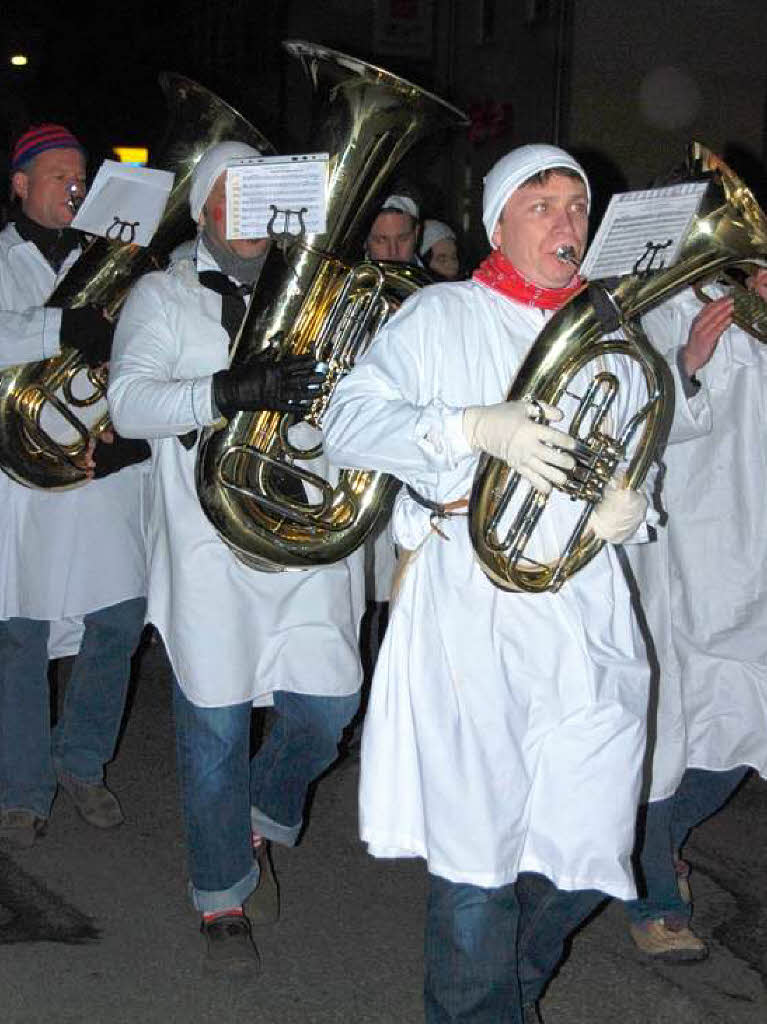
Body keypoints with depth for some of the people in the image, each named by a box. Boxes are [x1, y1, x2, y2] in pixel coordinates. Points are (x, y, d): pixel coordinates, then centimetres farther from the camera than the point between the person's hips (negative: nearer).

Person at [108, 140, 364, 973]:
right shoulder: (162, 296, 5)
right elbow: (129, 402, -12)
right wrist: (234, 390, -28)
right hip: (210, 549, -3)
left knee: (326, 706, 2)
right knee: (216, 730, 1)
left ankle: (258, 822, 33)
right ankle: (224, 900, 21)